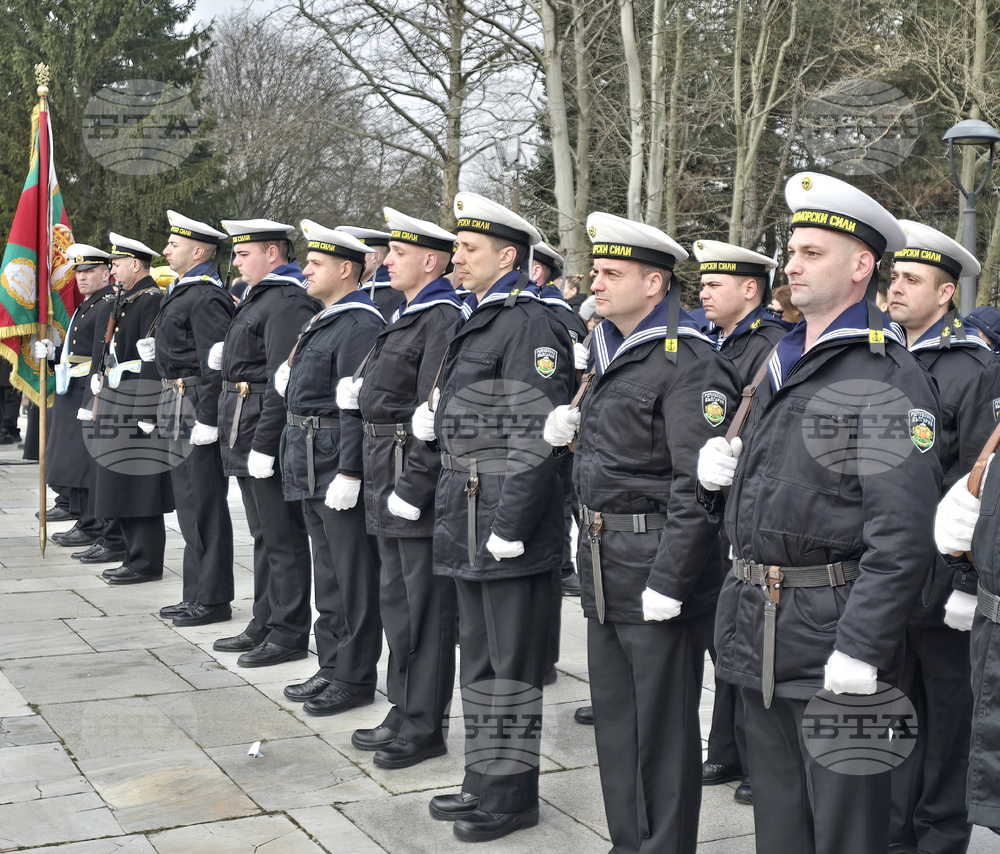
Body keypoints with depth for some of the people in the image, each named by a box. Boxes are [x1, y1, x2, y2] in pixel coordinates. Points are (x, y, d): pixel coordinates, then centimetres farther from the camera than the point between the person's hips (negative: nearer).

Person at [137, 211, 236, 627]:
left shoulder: (206, 298, -16)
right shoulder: (182, 292, 16)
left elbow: (216, 365, -22)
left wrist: (207, 420, -23)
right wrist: (155, 347, 9)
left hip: (197, 411, -11)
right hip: (179, 411, 11)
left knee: (204, 504, -4)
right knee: (190, 503, 15)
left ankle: (213, 598, 4)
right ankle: (197, 594, 25)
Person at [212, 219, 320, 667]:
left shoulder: (288, 302, -17)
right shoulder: (259, 298, 16)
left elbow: (283, 382, -22)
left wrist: (264, 445, -23)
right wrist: (225, 355, 6)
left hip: (269, 433, -11)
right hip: (247, 435, 11)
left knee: (282, 537, -2)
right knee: (264, 535, 17)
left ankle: (289, 634, 7)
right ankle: (265, 625, 27)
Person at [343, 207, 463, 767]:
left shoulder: (444, 321, -15)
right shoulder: (409, 316, 16)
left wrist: (411, 489, -22)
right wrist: (361, 391, 3)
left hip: (418, 484, -10)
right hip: (388, 480, 10)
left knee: (426, 606, 0)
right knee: (398, 601, 17)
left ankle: (426, 727, 10)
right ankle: (405, 712, 29)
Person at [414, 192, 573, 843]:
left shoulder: (530, 324, -15)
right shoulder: (481, 322, 16)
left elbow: (536, 436, -21)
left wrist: (510, 526, -23)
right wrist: (435, 415, 5)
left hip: (509, 517, -10)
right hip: (470, 519, 10)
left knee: (512, 660, 1)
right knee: (480, 656, 18)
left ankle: (514, 795, 13)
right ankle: (484, 781, 30)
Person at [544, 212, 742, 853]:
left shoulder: (689, 364, -15)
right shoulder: (611, 354, 14)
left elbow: (698, 486, -21)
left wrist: (669, 582, -22)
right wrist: (572, 429, 6)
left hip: (657, 562, -9)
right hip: (604, 561, 9)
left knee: (663, 726, 3)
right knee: (614, 715, 16)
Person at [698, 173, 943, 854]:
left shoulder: (889, 376, -13)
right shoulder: (781, 363, 14)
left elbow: (902, 535, -20)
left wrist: (861, 649, -23)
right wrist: (720, 467, 4)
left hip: (833, 630, -8)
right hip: (758, 626, 8)